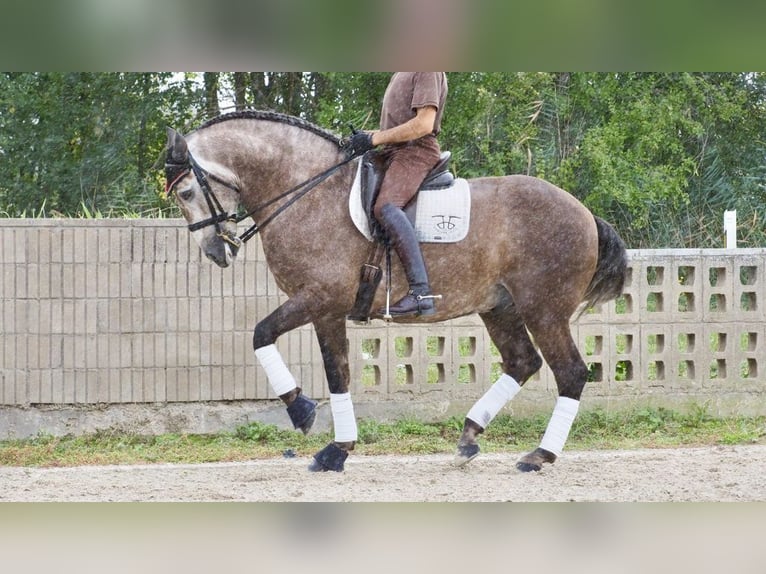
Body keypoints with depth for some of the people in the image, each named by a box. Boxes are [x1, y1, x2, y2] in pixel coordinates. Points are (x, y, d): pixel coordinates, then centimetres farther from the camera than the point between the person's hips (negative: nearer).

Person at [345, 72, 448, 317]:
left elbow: (424, 124, -17)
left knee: (385, 206, -34)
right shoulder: (400, 75, 22)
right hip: (394, 153, 11)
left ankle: (421, 292, -44)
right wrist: (365, 136, 11)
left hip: (416, 151, -11)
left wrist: (375, 139, -15)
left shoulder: (428, 70, -8)